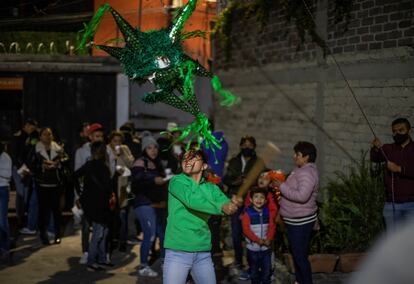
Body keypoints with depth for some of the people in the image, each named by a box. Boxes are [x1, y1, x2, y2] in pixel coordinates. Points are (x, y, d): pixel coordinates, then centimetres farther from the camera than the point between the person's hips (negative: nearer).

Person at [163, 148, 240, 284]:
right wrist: (221, 207, -32)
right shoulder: (176, 181, -3)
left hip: (203, 253, 4)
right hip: (178, 251, -4)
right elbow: (192, 200, -21)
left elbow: (227, 204, -7)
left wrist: (234, 203, -30)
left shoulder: (211, 188, 10)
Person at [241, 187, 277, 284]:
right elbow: (246, 230, -14)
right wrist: (258, 240, -21)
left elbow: (272, 227, -1)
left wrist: (268, 239, -17)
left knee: (267, 270, 10)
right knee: (254, 271, 11)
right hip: (253, 248, -3)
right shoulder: (247, 213, -10)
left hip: (266, 248, 3)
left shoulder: (268, 212, 2)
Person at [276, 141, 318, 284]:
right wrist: (281, 185, 2)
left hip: (301, 221, -11)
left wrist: (281, 186, -27)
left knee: (300, 256, -2)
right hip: (294, 220, 11)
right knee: (296, 253, 21)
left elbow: (302, 196, -34)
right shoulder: (301, 169, 10)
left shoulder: (307, 173, -23)